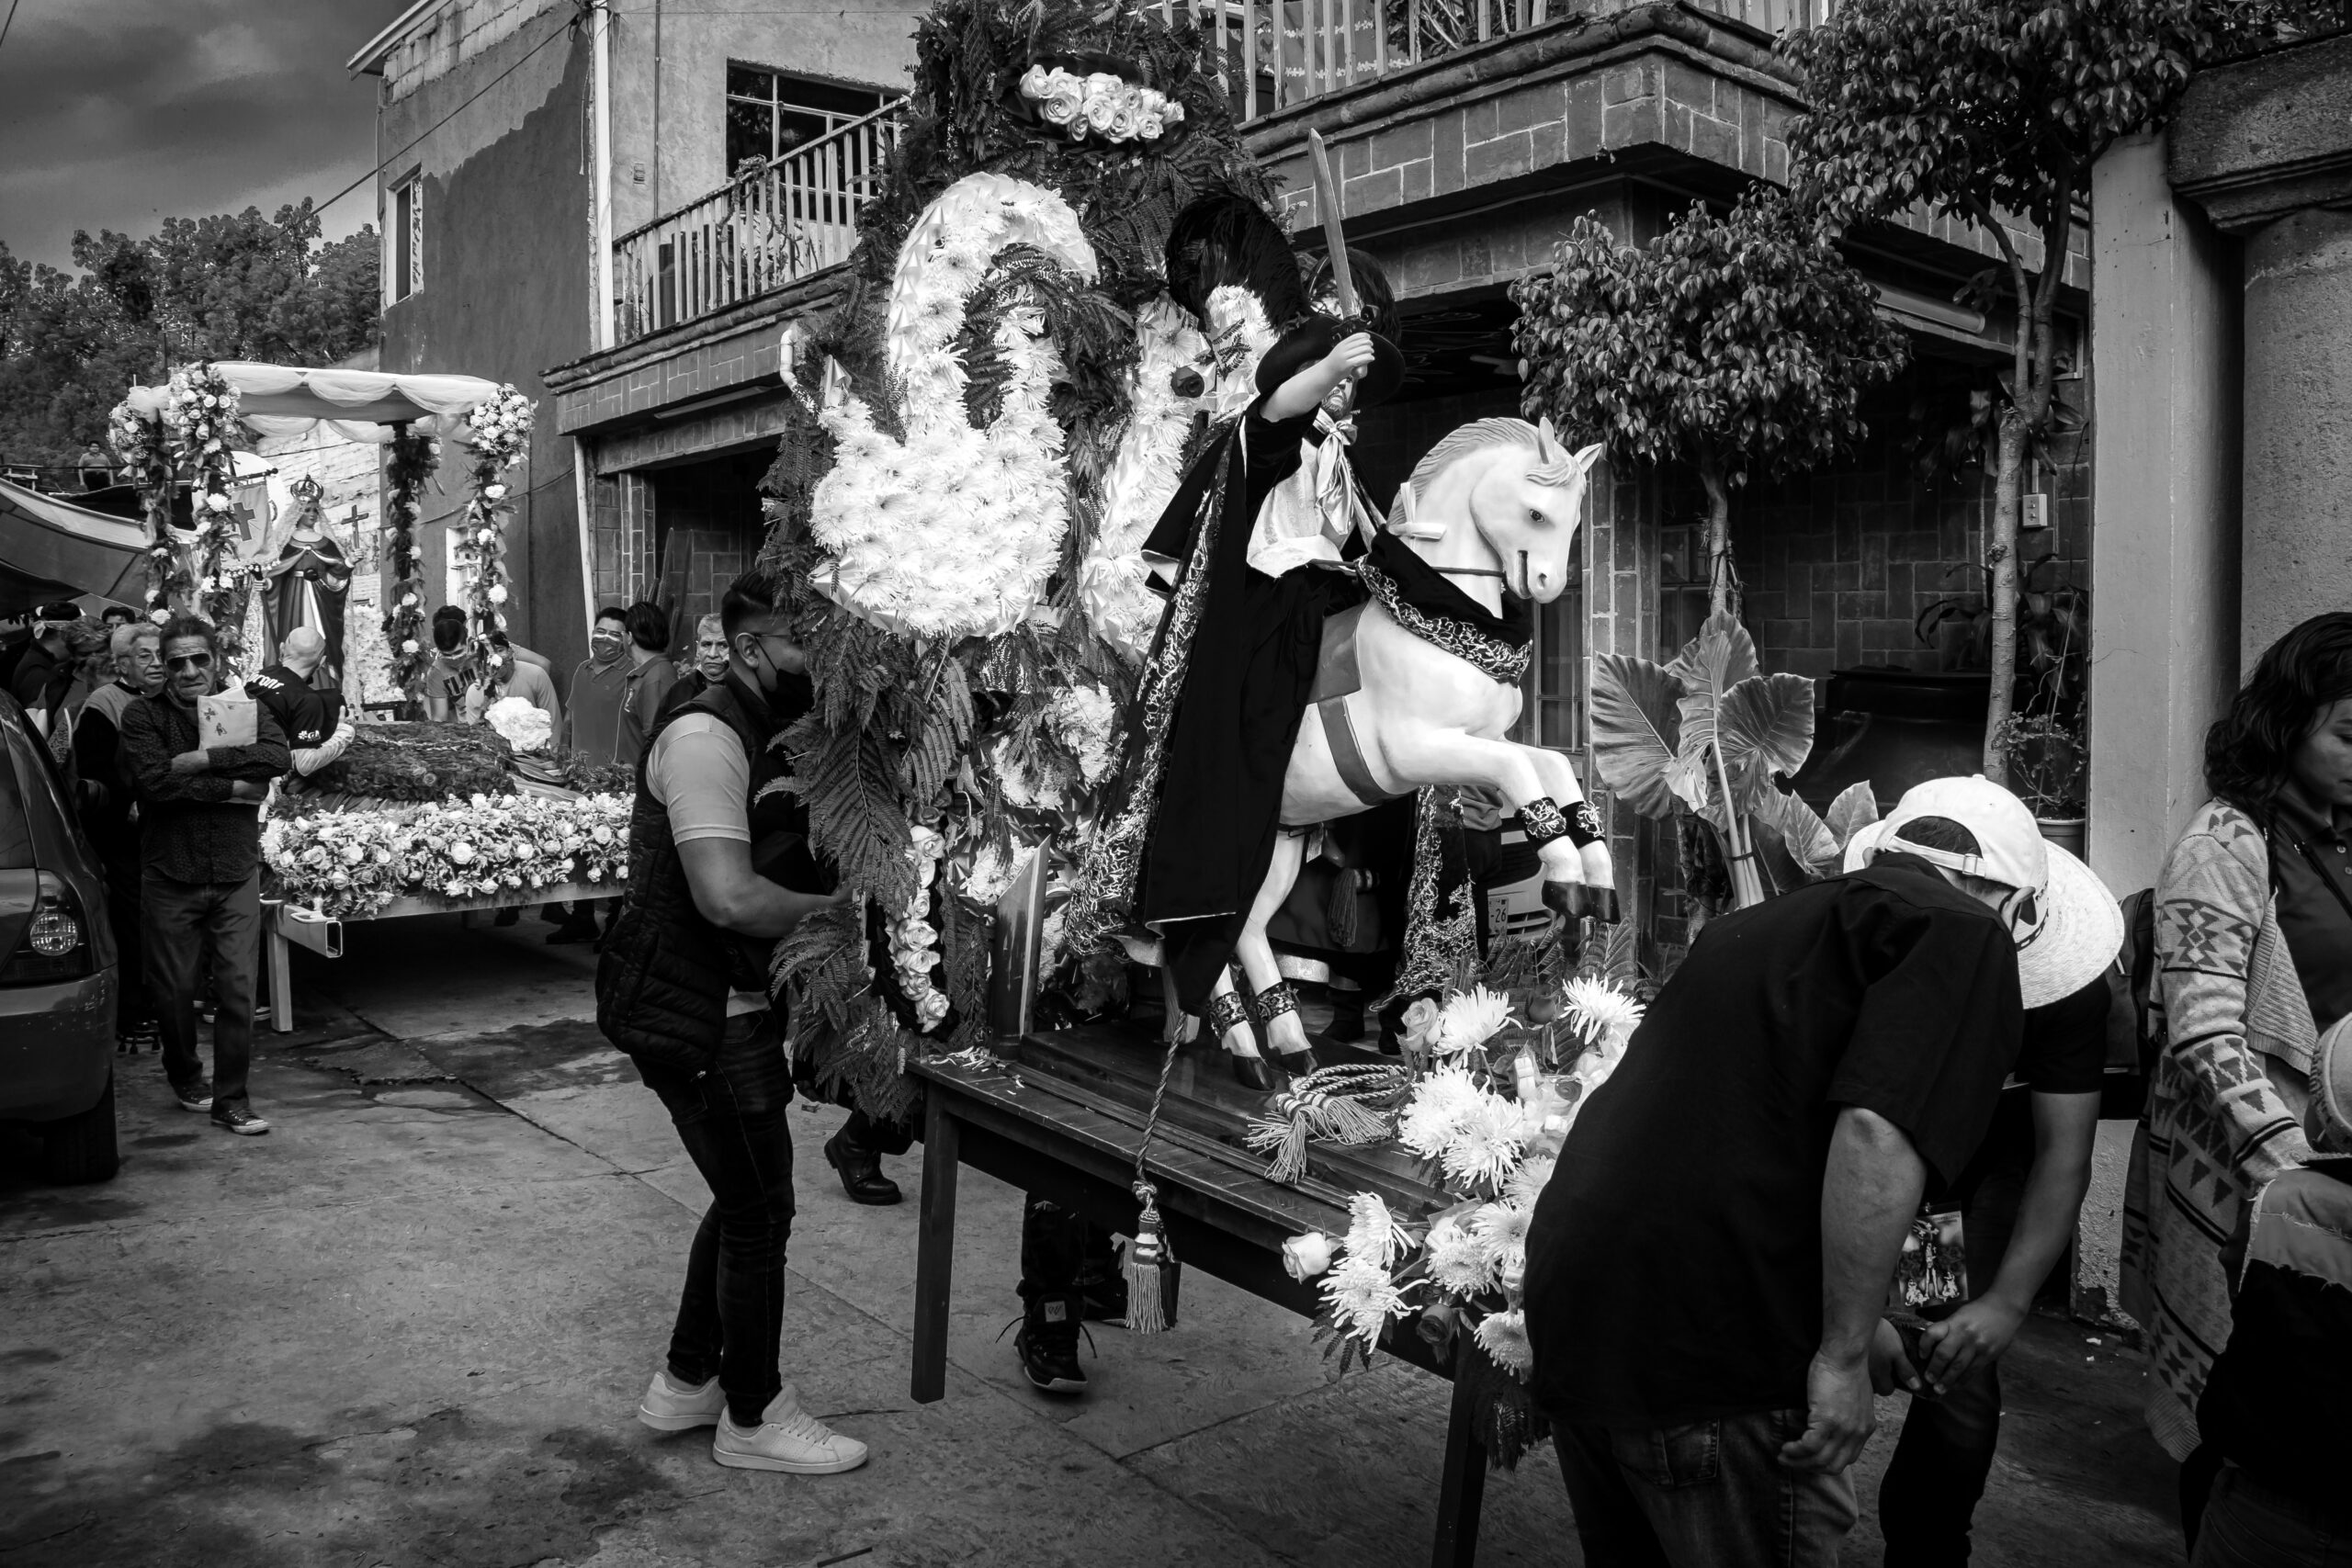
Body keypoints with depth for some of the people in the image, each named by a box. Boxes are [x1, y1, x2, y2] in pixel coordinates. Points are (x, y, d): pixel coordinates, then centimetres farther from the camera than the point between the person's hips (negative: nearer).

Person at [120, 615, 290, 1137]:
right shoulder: (143, 716, -2)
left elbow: (278, 757, -15)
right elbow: (153, 780, -18)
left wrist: (205, 760, -20)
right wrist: (235, 787, -17)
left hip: (237, 875, 1)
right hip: (170, 878, -1)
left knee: (238, 989, -3)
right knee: (174, 990, 11)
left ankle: (231, 1100, 6)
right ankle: (185, 1078, 35)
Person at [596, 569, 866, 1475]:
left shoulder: (760, 733, 12)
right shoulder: (706, 737, -21)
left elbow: (775, 863, 14)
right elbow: (729, 897, -30)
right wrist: (823, 907, -17)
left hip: (725, 1004, 10)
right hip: (700, 1016, -10)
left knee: (742, 1198, 21)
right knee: (759, 1211, 2)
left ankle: (686, 1382, 37)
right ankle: (752, 1418, 20)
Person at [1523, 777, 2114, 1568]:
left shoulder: (1759, 923, 22)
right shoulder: (1962, 935, -1)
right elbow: (1877, 1133, -19)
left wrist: (1849, 1324, 41)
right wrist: (1844, 1354, -10)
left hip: (1564, 1307, 8)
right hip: (1711, 1347, -8)